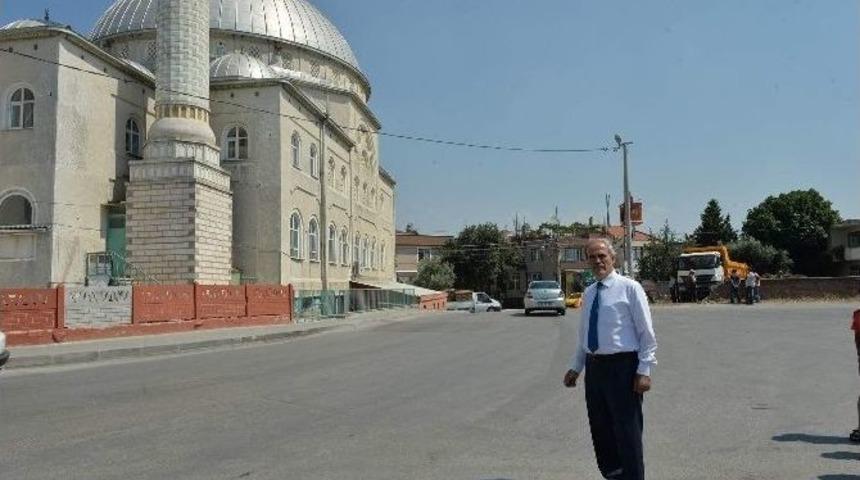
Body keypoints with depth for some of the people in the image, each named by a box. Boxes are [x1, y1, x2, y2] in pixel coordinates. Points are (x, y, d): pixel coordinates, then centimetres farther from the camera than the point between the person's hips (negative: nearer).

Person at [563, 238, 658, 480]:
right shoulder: (589, 293, 13)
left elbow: (647, 333, -7)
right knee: (600, 430, 14)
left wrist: (644, 371, -13)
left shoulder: (629, 288, -6)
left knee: (627, 431, 0)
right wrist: (575, 367, 15)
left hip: (622, 366, -6)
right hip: (594, 367, 7)